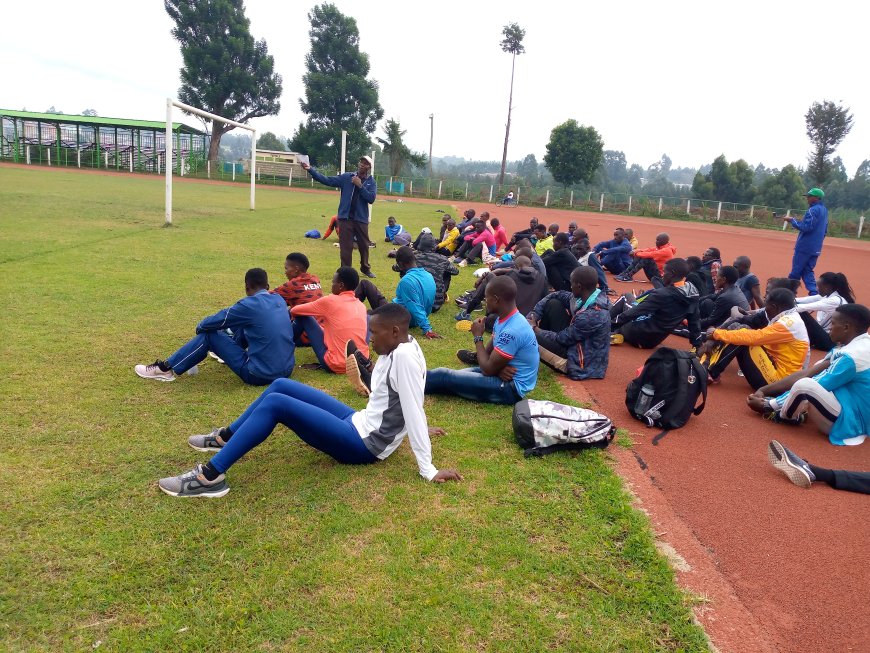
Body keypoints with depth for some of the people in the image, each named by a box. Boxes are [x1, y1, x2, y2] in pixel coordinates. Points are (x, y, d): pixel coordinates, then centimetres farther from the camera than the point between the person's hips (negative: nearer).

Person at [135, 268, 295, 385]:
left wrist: (200, 327, 18)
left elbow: (214, 322, -3)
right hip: (287, 369, 7)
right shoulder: (280, 300, 7)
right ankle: (229, 351, 52)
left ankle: (168, 369, 14)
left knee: (209, 334, 3)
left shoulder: (249, 304, -13)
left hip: (260, 374, -7)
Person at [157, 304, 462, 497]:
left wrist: (428, 471, -25)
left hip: (364, 444, -10)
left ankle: (211, 476, -15)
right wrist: (417, 429, 28)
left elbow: (414, 412, -27)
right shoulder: (401, 346, 5)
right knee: (281, 385, 10)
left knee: (276, 403, -20)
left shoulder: (404, 357, -24)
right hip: (361, 425, 10)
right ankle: (225, 438, 26)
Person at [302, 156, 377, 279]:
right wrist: (310, 169, -11)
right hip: (345, 217, -1)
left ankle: (365, 268, 36)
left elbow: (371, 198, -12)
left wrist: (360, 186, -18)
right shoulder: (347, 177, 1)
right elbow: (327, 180, -3)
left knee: (364, 245, 15)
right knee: (346, 246, 0)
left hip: (361, 219, 1)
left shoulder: (371, 182, 1)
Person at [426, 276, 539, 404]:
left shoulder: (512, 331, -28)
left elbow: (488, 370, -22)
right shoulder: (504, 319, 4)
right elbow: (488, 354, 9)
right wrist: (498, 368, -14)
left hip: (511, 388, -9)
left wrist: (478, 337, -10)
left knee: (444, 376, -9)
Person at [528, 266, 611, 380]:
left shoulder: (592, 315, -32)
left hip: (580, 363, -9)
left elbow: (563, 338, -21)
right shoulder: (588, 297, -6)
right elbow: (557, 295, 7)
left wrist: (534, 328, -7)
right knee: (553, 303, 3)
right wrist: (533, 315, -4)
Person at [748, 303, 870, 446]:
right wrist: (764, 390, -1)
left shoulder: (852, 356, -22)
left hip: (851, 422, -10)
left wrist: (767, 404, -11)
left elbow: (807, 387, -19)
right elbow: (807, 373, 4)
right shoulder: (856, 345, 7)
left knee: (804, 385, -30)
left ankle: (771, 408, -1)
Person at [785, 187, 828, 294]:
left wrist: (792, 220, -14)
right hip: (816, 248, 9)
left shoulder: (813, 210, -14)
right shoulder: (824, 209, 17)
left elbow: (806, 227, -22)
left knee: (795, 272, -3)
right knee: (808, 272, 11)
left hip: (805, 247, -9)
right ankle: (814, 293, -1)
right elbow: (824, 231, 22)